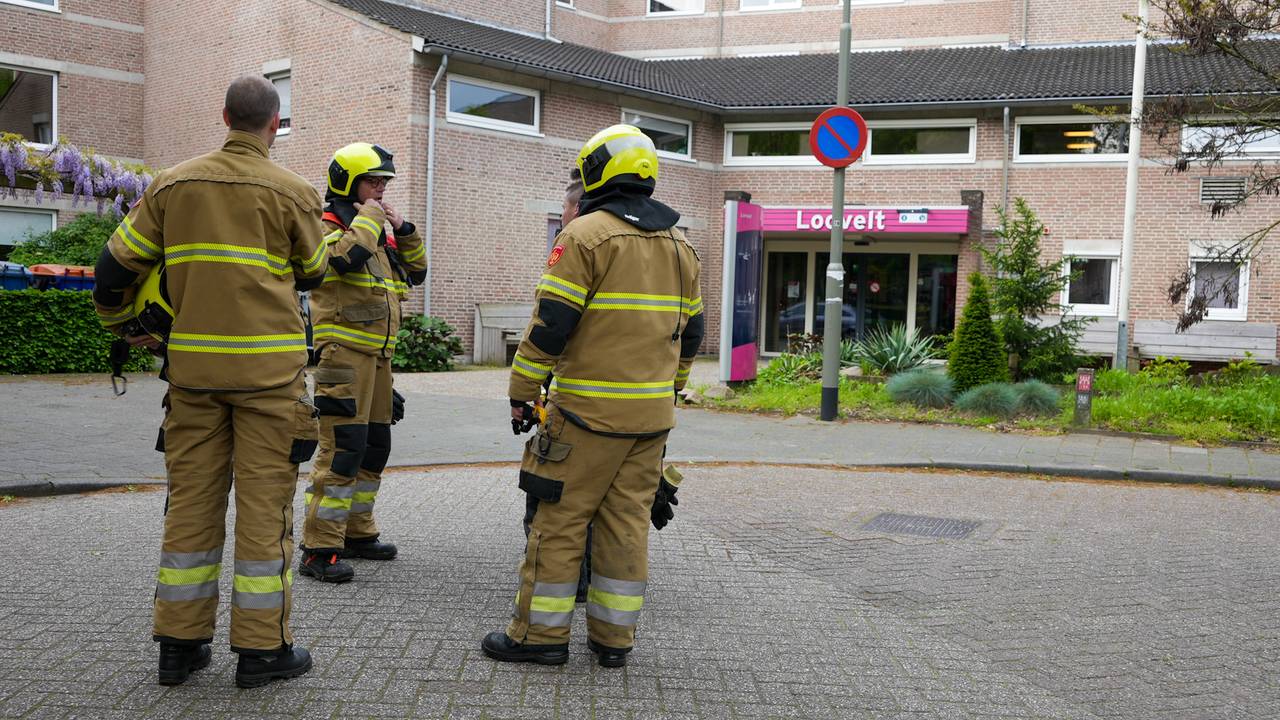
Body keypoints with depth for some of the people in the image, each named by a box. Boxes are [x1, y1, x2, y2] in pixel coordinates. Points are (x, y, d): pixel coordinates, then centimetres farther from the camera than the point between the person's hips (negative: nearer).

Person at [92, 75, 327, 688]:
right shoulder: (290, 191, -5)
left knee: (191, 500, 11)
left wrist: (123, 325, 25)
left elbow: (115, 268, 7)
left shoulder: (172, 184, 5)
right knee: (264, 504, 2)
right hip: (268, 368, -3)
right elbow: (313, 273, 9)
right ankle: (261, 649, 8)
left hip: (194, 364, 4)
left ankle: (180, 643, 18)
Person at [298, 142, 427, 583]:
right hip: (345, 352, -9)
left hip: (378, 355, 9)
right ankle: (318, 549, -9)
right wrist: (368, 216, -14)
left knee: (374, 447, 15)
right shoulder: (328, 226, -6)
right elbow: (347, 256, -28)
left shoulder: (379, 232, 20)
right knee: (343, 448, -13)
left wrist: (402, 228, 7)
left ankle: (356, 533, 28)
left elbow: (416, 272, 20)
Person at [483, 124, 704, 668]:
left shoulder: (585, 234, -8)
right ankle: (613, 637, 16)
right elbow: (690, 330, 18)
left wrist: (523, 390, -4)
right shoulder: (680, 246, 13)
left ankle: (540, 633, 10)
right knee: (627, 522, 10)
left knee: (559, 519, 3)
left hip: (589, 409, -6)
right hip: (652, 411, 6)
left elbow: (551, 322, -12)